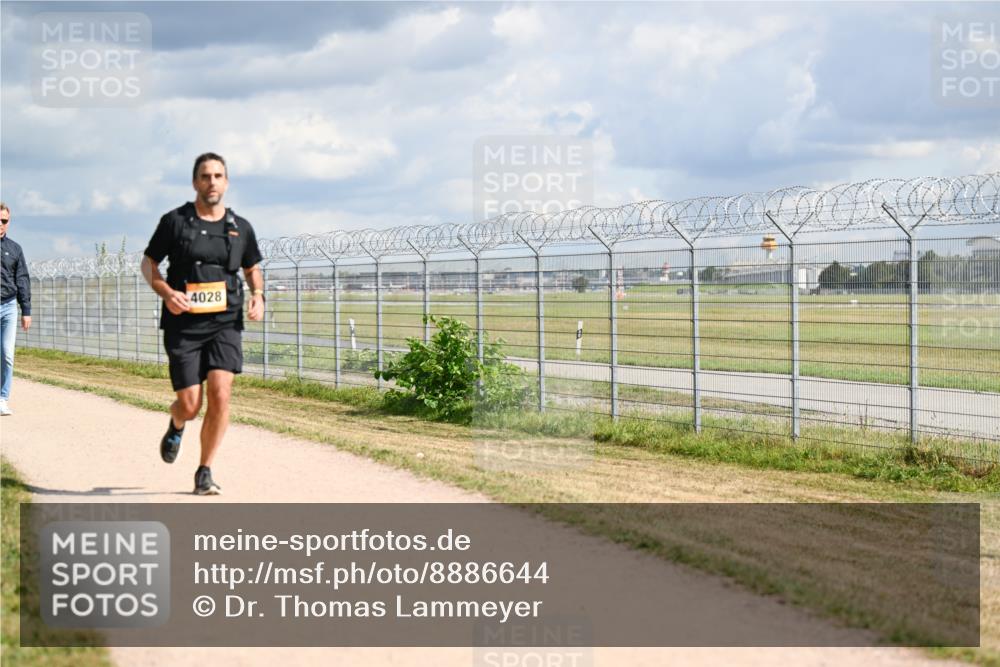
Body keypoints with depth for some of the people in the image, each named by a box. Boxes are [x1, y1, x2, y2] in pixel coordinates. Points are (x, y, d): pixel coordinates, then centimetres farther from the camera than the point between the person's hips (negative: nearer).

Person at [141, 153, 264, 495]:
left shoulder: (240, 228, 8)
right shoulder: (175, 221, 0)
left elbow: (252, 267, 23)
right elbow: (148, 263, 7)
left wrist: (257, 295, 2)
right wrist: (167, 293, -12)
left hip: (225, 324, 2)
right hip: (184, 325, -1)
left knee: (220, 395, -14)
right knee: (189, 405, -3)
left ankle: (204, 472, 1)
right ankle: (176, 426, 37)